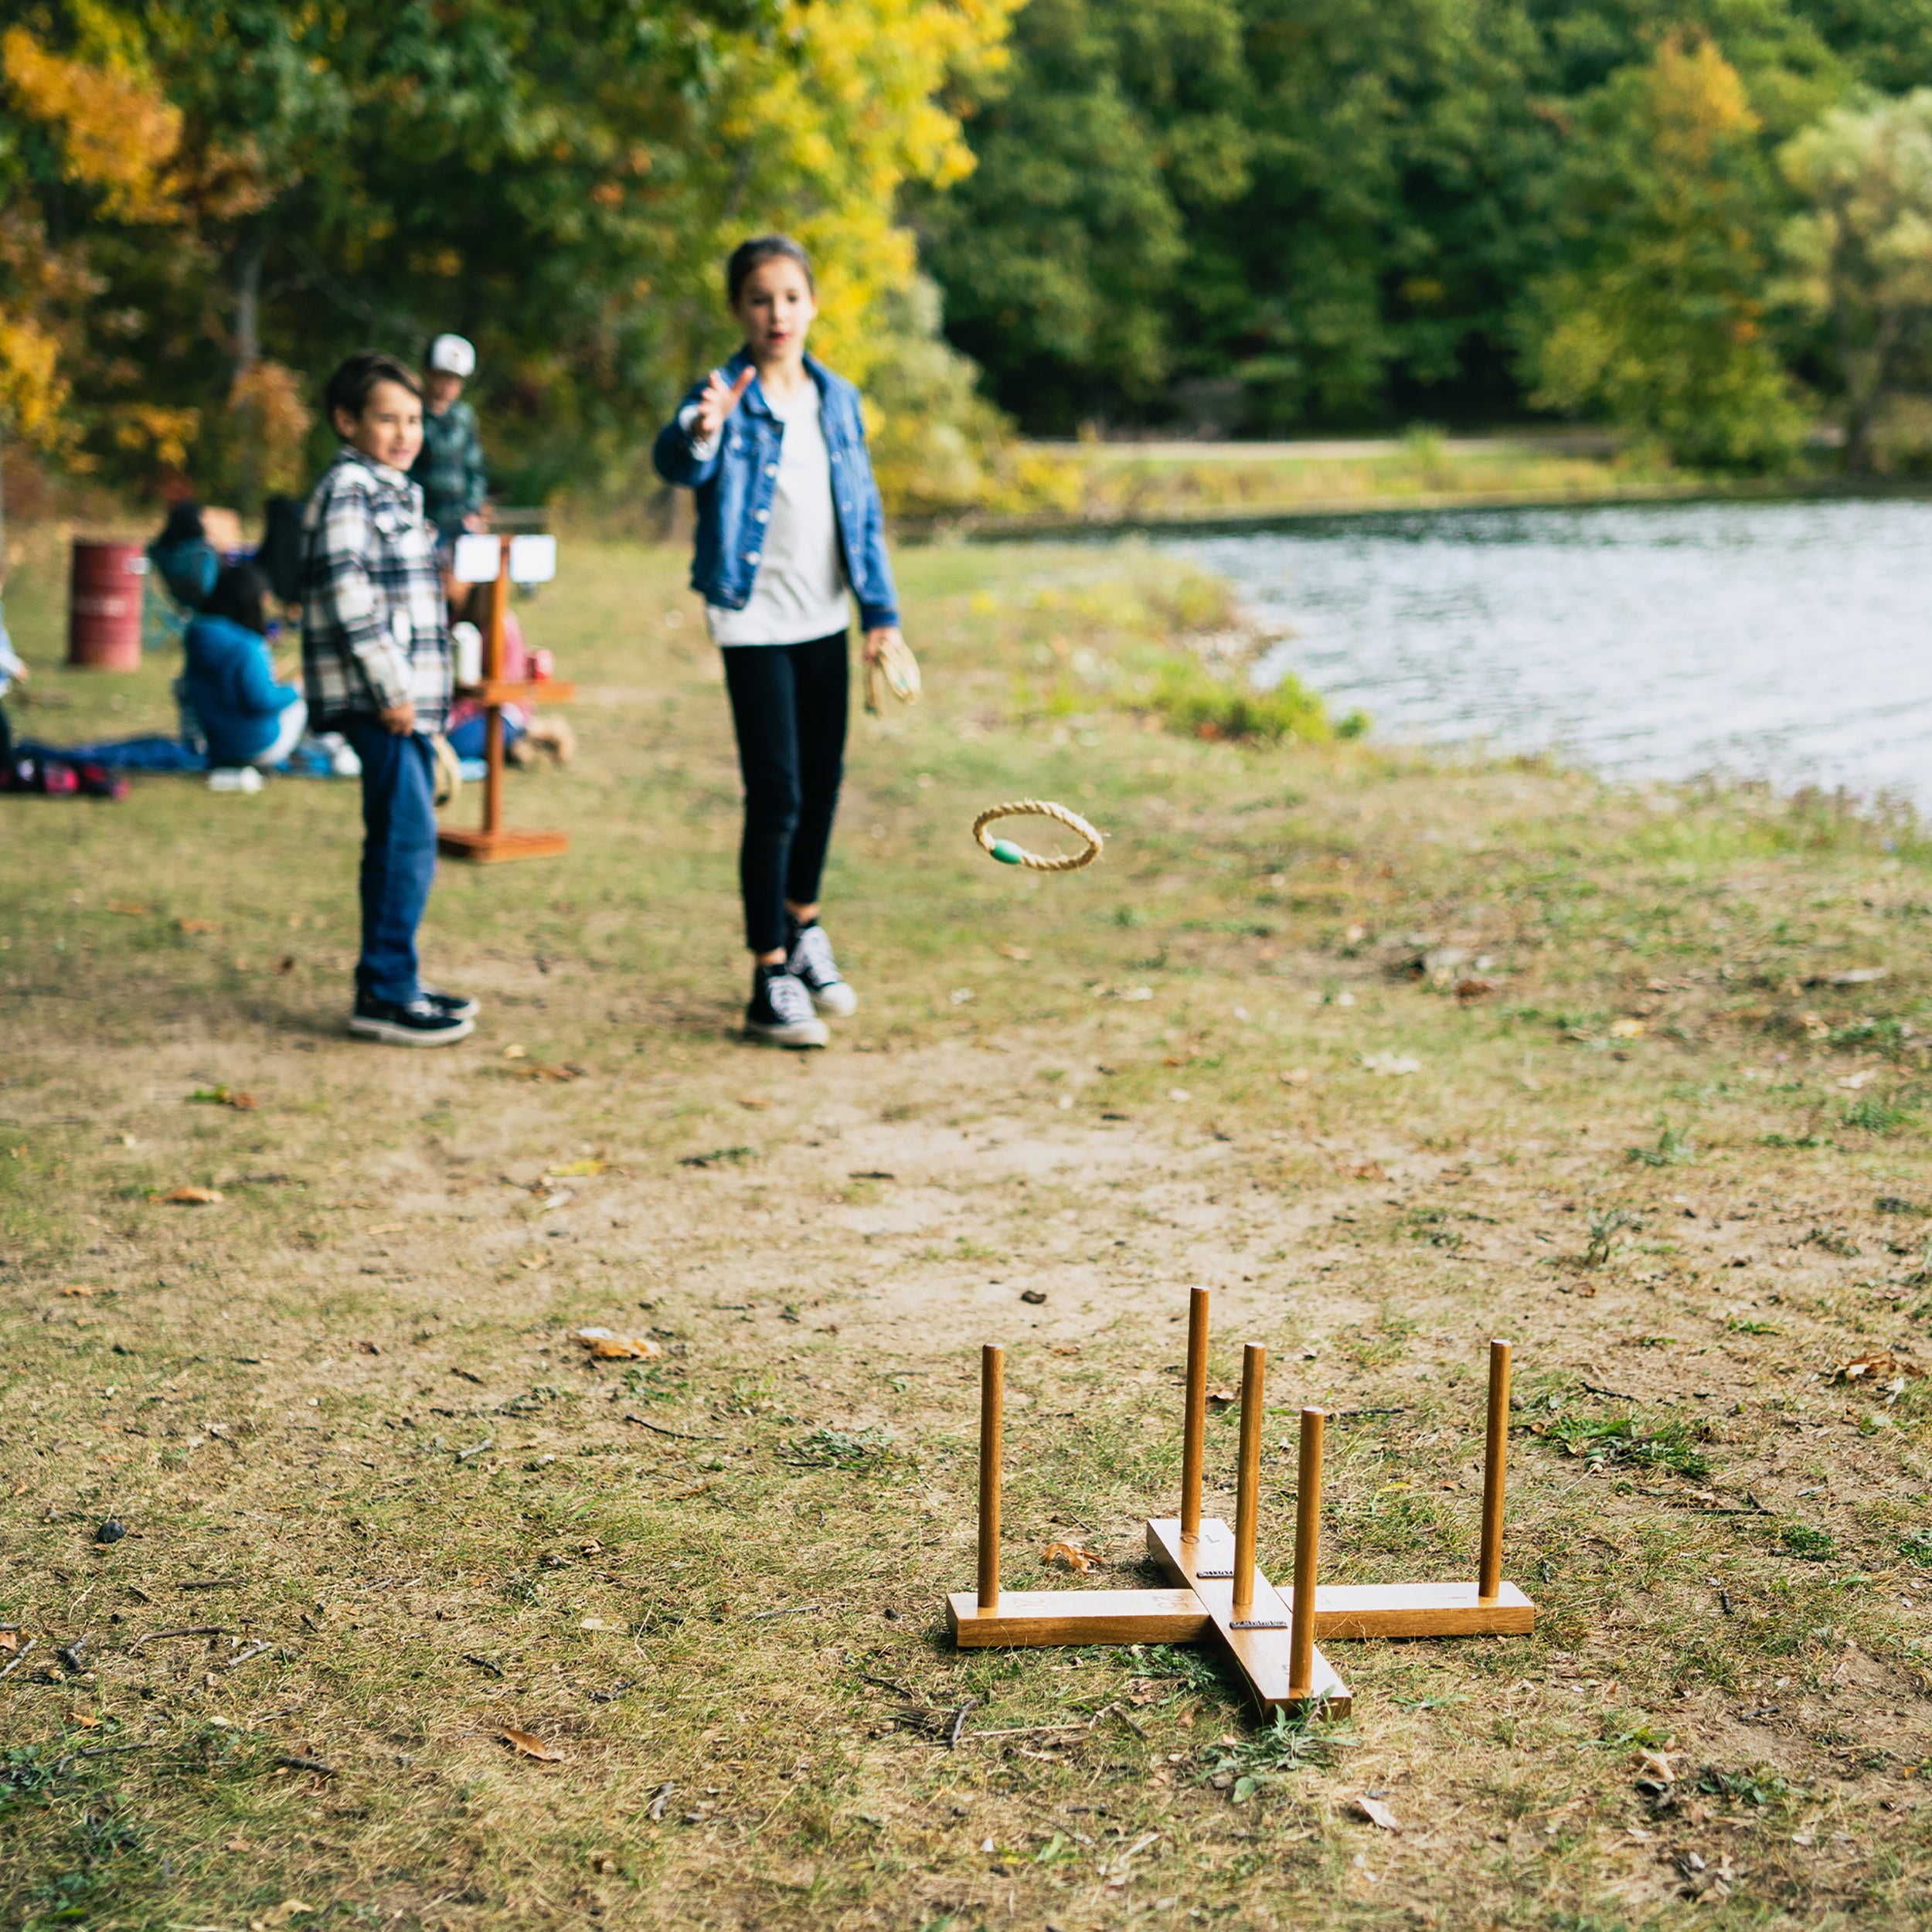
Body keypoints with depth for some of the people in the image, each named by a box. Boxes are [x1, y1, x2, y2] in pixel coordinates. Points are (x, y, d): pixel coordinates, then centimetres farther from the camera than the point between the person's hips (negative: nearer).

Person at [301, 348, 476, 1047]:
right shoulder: (347, 489, -10)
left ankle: (393, 981, 22)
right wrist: (390, 688, -21)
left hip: (409, 698, 10)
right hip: (378, 699, -10)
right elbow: (346, 591, -19)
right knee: (407, 838, -12)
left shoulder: (396, 490, 21)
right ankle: (385, 994, -8)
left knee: (402, 841, 14)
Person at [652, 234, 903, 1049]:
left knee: (823, 780, 16)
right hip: (754, 621, -6)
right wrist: (699, 433, -54)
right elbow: (676, 463, -32)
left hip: (825, 618, 6)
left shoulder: (839, 399, 6)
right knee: (775, 795, -8)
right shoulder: (726, 398, -11)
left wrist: (881, 609, 8)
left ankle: (802, 928, 38)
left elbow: (865, 510, 12)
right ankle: (770, 982, -1)